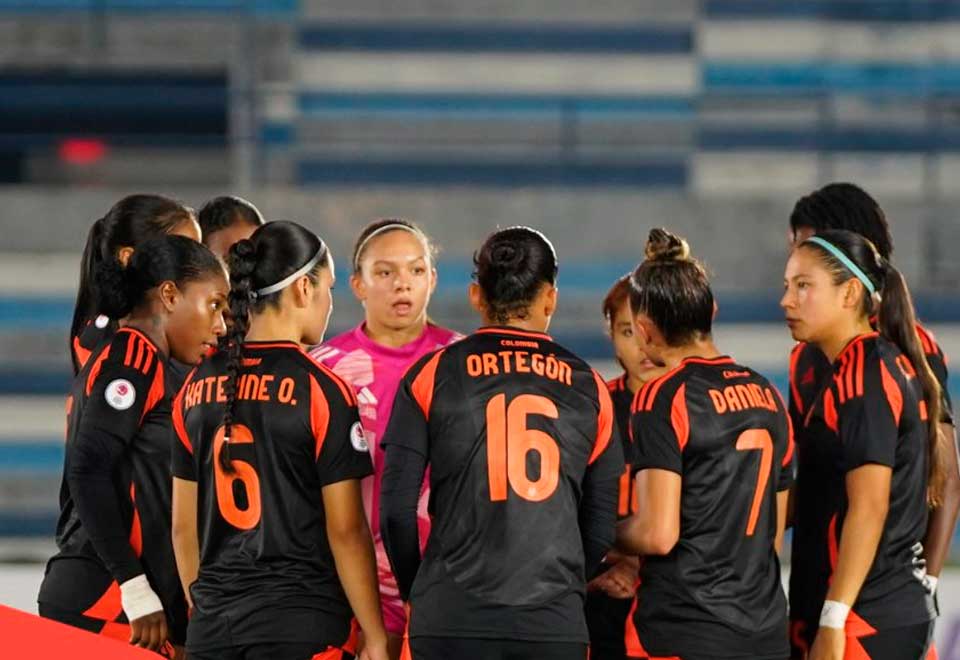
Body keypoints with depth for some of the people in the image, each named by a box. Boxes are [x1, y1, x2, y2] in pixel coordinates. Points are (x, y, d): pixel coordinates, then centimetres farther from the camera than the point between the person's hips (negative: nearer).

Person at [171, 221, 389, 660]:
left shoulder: (197, 389, 7)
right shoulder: (322, 391, -9)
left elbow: (183, 526, 12)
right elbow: (345, 530, -9)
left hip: (212, 625, 5)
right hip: (302, 624, -5)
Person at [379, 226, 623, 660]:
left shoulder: (431, 376, 4)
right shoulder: (588, 388, 9)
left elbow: (397, 508, 1)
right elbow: (602, 526, 11)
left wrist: (415, 594, 16)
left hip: (452, 621, -1)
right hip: (555, 624, 1)